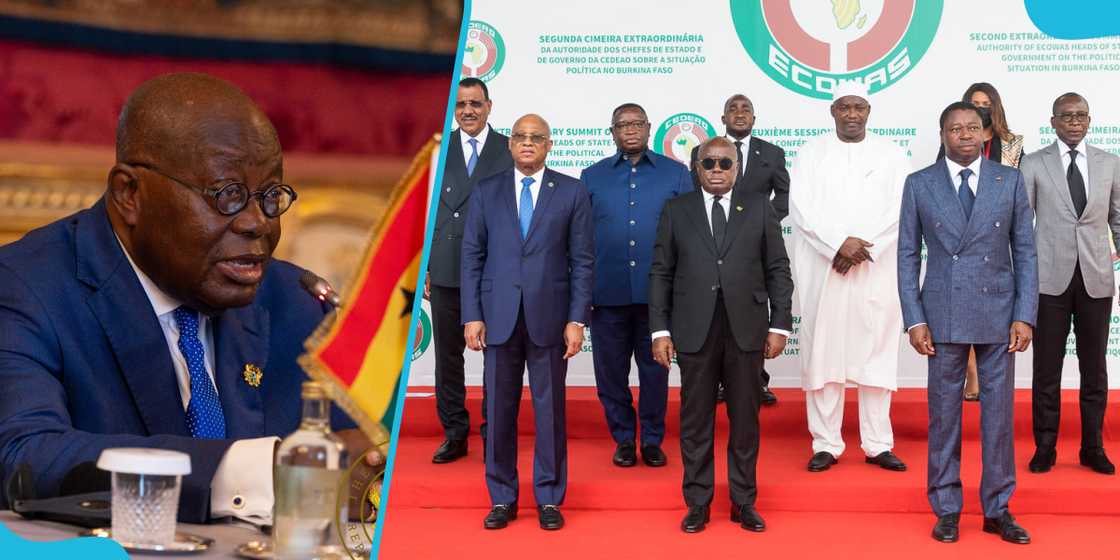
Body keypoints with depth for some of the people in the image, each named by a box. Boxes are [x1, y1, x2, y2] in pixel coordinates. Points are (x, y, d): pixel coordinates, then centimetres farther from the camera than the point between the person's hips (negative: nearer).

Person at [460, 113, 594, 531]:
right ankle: (502, 499, 16)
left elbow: (582, 261, 1)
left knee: (550, 410, 5)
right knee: (498, 410, 5)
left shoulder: (572, 193, 4)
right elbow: (472, 257, 6)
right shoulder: (486, 192, 7)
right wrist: (472, 316, -2)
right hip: (498, 318, 1)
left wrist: (577, 320, -5)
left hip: (549, 318, -1)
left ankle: (549, 499, 15)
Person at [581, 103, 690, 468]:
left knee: (654, 368, 6)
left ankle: (652, 440, 19)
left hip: (657, 292, -1)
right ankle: (623, 439, 21)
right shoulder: (592, 177, 9)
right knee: (611, 370, 7)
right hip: (608, 294, 1)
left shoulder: (675, 174, 6)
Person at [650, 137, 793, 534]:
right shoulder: (676, 211, 7)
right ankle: (698, 503, 15)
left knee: (745, 418, 6)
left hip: (746, 329, 0)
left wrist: (780, 324, -1)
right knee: (695, 419, 5)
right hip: (694, 331, 0)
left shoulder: (759, 208, 6)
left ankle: (743, 502, 18)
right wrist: (660, 329, -2)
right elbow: (661, 273, 5)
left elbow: (778, 270, 5)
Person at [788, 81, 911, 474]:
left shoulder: (892, 155, 9)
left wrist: (862, 248, -12)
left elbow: (899, 210, -1)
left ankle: (878, 445, 8)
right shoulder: (811, 153, 7)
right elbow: (800, 207, -3)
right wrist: (839, 245, -14)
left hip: (877, 270, 1)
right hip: (821, 269, 0)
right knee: (822, 354, 0)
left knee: (876, 355, 2)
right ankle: (826, 445, 6)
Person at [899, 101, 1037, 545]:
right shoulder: (919, 185, 2)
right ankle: (946, 510, 15)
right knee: (944, 413, 5)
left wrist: (1024, 316, -4)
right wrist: (914, 319, -4)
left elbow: (1025, 252, 4)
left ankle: (998, 509, 16)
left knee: (999, 413, 5)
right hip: (943, 316, 0)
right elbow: (907, 255, 3)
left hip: (998, 315, 1)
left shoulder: (1010, 181, 3)